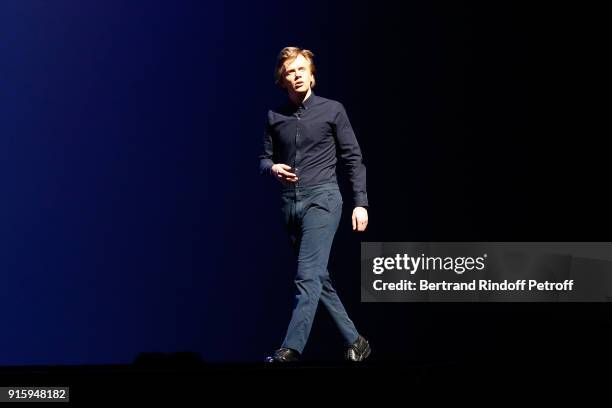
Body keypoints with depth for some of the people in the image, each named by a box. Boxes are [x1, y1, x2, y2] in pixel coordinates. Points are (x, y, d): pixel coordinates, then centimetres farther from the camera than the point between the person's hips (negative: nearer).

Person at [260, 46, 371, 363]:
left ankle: (291, 349, -24)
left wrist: (361, 203, -3)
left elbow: (353, 159, 2)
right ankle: (355, 342, 22)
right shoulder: (275, 117, 10)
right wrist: (272, 168, -9)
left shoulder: (332, 110, 1)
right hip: (290, 203, 5)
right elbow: (264, 159, 15)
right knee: (319, 279, 10)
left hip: (322, 199, -5)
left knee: (308, 276, -17)